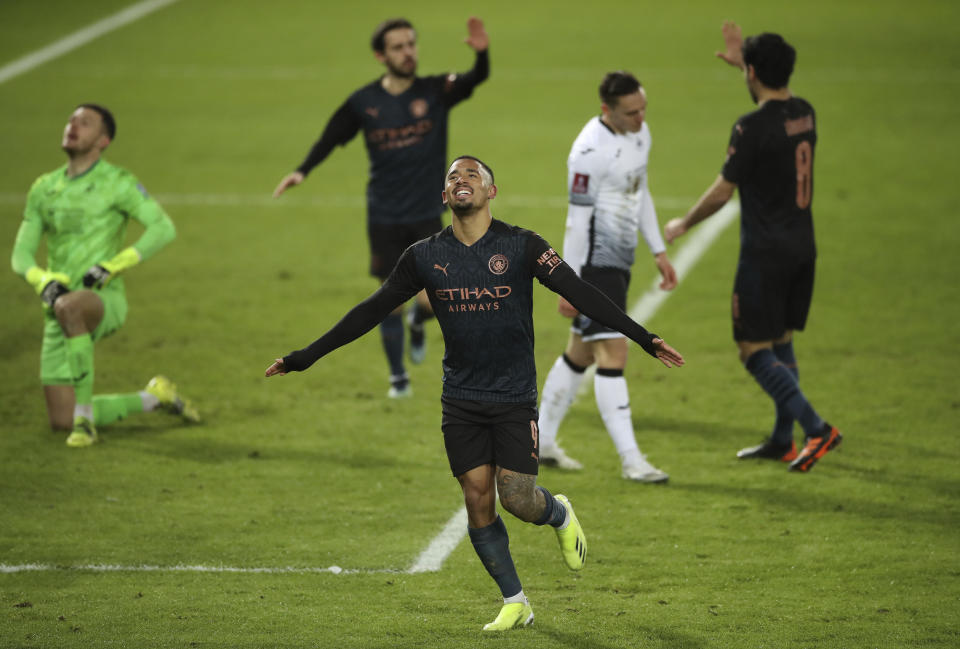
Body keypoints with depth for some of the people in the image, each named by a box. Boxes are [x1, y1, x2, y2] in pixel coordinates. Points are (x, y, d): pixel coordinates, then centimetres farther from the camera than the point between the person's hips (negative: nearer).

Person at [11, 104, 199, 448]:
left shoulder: (116, 182, -1)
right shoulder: (43, 188, 13)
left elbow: (163, 228, -11)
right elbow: (21, 255, 10)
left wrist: (113, 265, -21)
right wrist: (43, 280, -13)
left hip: (103, 299, -6)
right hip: (58, 306, 6)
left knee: (68, 307, -44)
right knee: (61, 422, 1)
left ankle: (83, 418, -35)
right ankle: (153, 398, 25)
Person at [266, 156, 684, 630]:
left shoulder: (521, 246, -6)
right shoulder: (425, 256, 2)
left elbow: (580, 294, -7)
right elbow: (371, 311, 7)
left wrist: (644, 338, -15)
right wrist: (304, 357, 6)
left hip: (514, 397, -3)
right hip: (461, 399, 3)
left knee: (516, 496, -10)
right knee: (477, 498, -1)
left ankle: (560, 516, 26)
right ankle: (515, 604, 12)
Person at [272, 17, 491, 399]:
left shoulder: (436, 91, -6)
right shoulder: (364, 103, -3)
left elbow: (474, 81, -22)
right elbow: (331, 138, 4)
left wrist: (482, 55, -43)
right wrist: (302, 171, -9)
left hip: (427, 214, -1)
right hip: (384, 218, 1)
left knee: (433, 299, -9)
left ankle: (417, 325, 28)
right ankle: (397, 377, 22)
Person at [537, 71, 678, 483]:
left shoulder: (639, 133, 8)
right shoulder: (590, 151, -20)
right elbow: (577, 220, -18)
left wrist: (659, 252, 20)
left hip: (619, 262, 9)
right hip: (594, 262, -9)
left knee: (581, 353, 15)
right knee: (613, 354, -11)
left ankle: (542, 442, 25)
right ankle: (630, 461, -12)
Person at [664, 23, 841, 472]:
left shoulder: (752, 128, -19)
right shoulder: (804, 114, 4)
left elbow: (722, 191, -11)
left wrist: (683, 224, 5)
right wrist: (742, 61, 37)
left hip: (765, 254, -8)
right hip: (802, 248, 8)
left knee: (755, 351, -3)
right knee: (781, 343, 18)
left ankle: (817, 429, -13)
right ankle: (783, 440, 23)